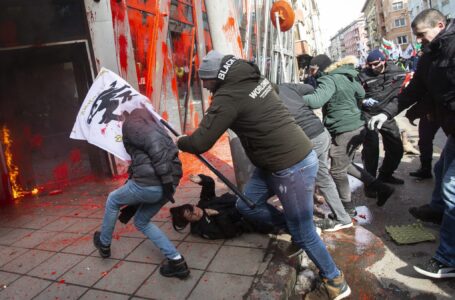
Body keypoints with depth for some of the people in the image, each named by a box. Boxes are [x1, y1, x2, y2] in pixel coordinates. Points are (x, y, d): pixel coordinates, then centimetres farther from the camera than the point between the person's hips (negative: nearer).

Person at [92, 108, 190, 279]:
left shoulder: (132, 124, 1)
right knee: (141, 221, 27)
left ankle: (104, 244, 44)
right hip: (168, 183, 8)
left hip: (149, 183, -7)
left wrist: (165, 178, -20)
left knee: (112, 200, 25)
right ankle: (177, 262, 17)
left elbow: (154, 145, -18)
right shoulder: (155, 127, 27)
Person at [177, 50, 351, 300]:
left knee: (303, 234, 6)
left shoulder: (228, 97, -21)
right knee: (246, 205, 14)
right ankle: (296, 227, 27)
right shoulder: (252, 79, 5)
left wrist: (181, 142, 4)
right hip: (276, 163, 9)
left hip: (292, 167, -9)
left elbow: (200, 143, -19)